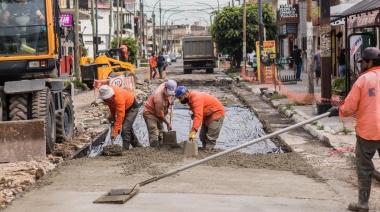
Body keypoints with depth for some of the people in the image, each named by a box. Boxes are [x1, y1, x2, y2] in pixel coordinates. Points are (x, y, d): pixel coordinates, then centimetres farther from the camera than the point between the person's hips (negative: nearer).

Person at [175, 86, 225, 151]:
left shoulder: (196, 99, -31)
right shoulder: (190, 98, 1)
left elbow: (198, 116, -42)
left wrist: (193, 131, -47)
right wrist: (193, 115, -7)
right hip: (207, 115, 11)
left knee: (210, 137, -16)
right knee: (203, 137, 12)